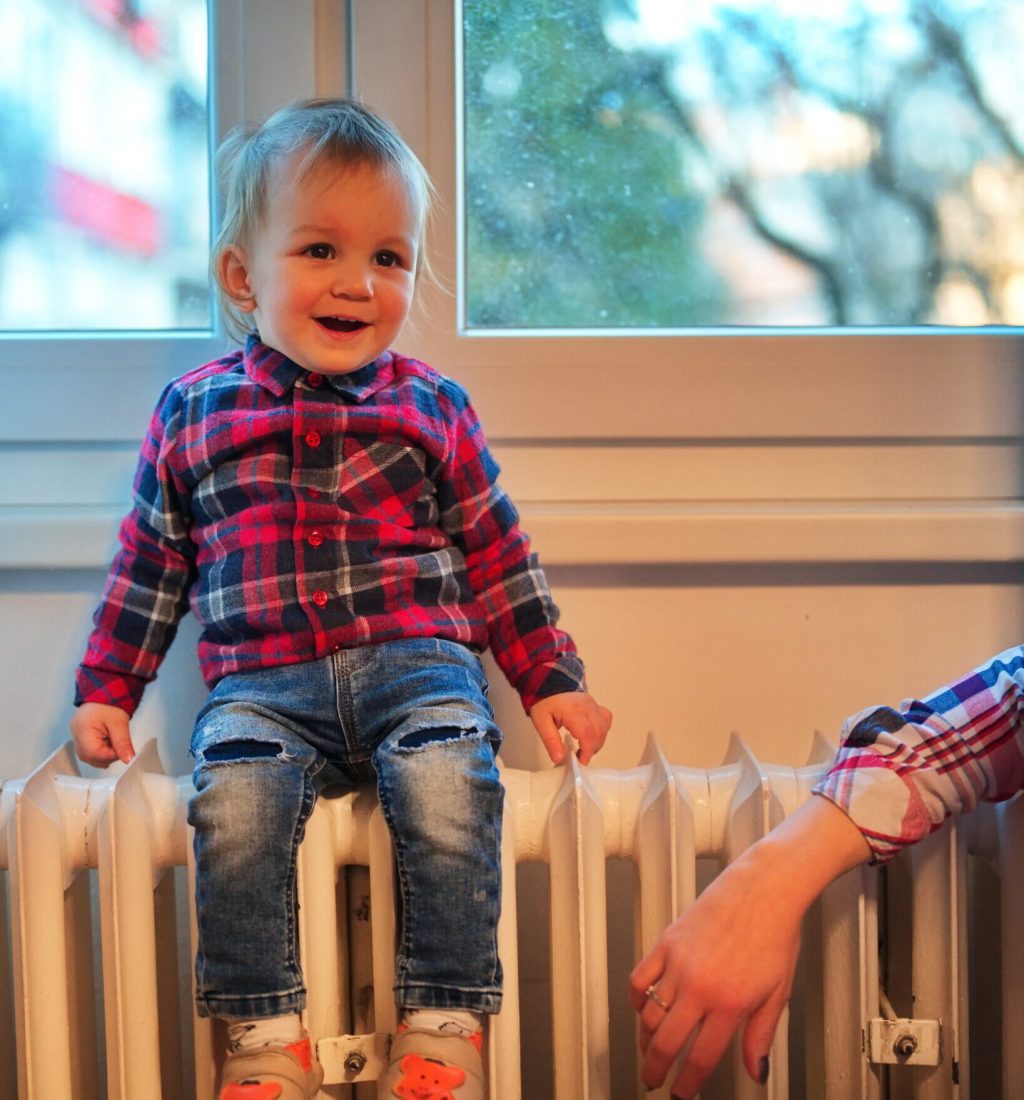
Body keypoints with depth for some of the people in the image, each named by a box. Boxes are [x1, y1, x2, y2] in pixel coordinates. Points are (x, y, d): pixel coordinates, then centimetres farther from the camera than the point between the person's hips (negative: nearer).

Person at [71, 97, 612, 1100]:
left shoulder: (430, 406, 11)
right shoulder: (193, 413, 12)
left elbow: (495, 554, 17)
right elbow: (148, 564, 20)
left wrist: (551, 680, 13)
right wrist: (105, 691, 16)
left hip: (415, 664, 0)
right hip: (261, 683, 1)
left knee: (450, 794, -30)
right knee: (233, 808, -30)